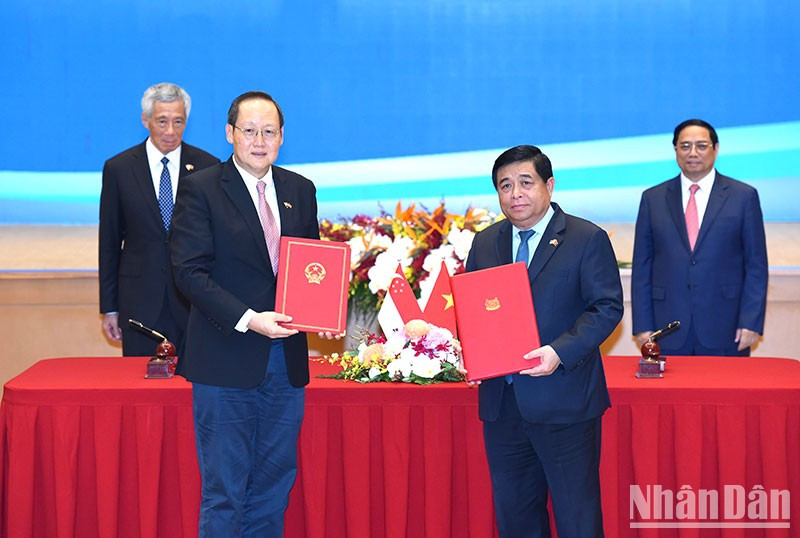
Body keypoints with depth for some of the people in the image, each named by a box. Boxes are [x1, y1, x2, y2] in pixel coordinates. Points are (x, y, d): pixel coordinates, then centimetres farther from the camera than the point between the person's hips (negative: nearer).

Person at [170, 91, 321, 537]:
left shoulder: (301, 191, 11)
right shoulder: (201, 190, -4)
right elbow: (190, 272, -11)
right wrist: (248, 319, -21)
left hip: (286, 361, 5)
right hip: (227, 363, -5)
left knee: (273, 488, 12)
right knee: (223, 492, 1)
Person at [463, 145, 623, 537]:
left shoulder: (588, 239, -3)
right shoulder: (485, 244, 12)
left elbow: (607, 307, -9)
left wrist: (559, 352, -21)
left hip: (564, 402, -5)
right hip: (500, 402, 5)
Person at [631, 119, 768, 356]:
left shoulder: (744, 196, 5)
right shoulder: (653, 199, 9)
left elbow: (756, 265, 3)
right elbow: (641, 266, 7)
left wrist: (751, 322, -6)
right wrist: (642, 326, 0)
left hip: (725, 330, -1)